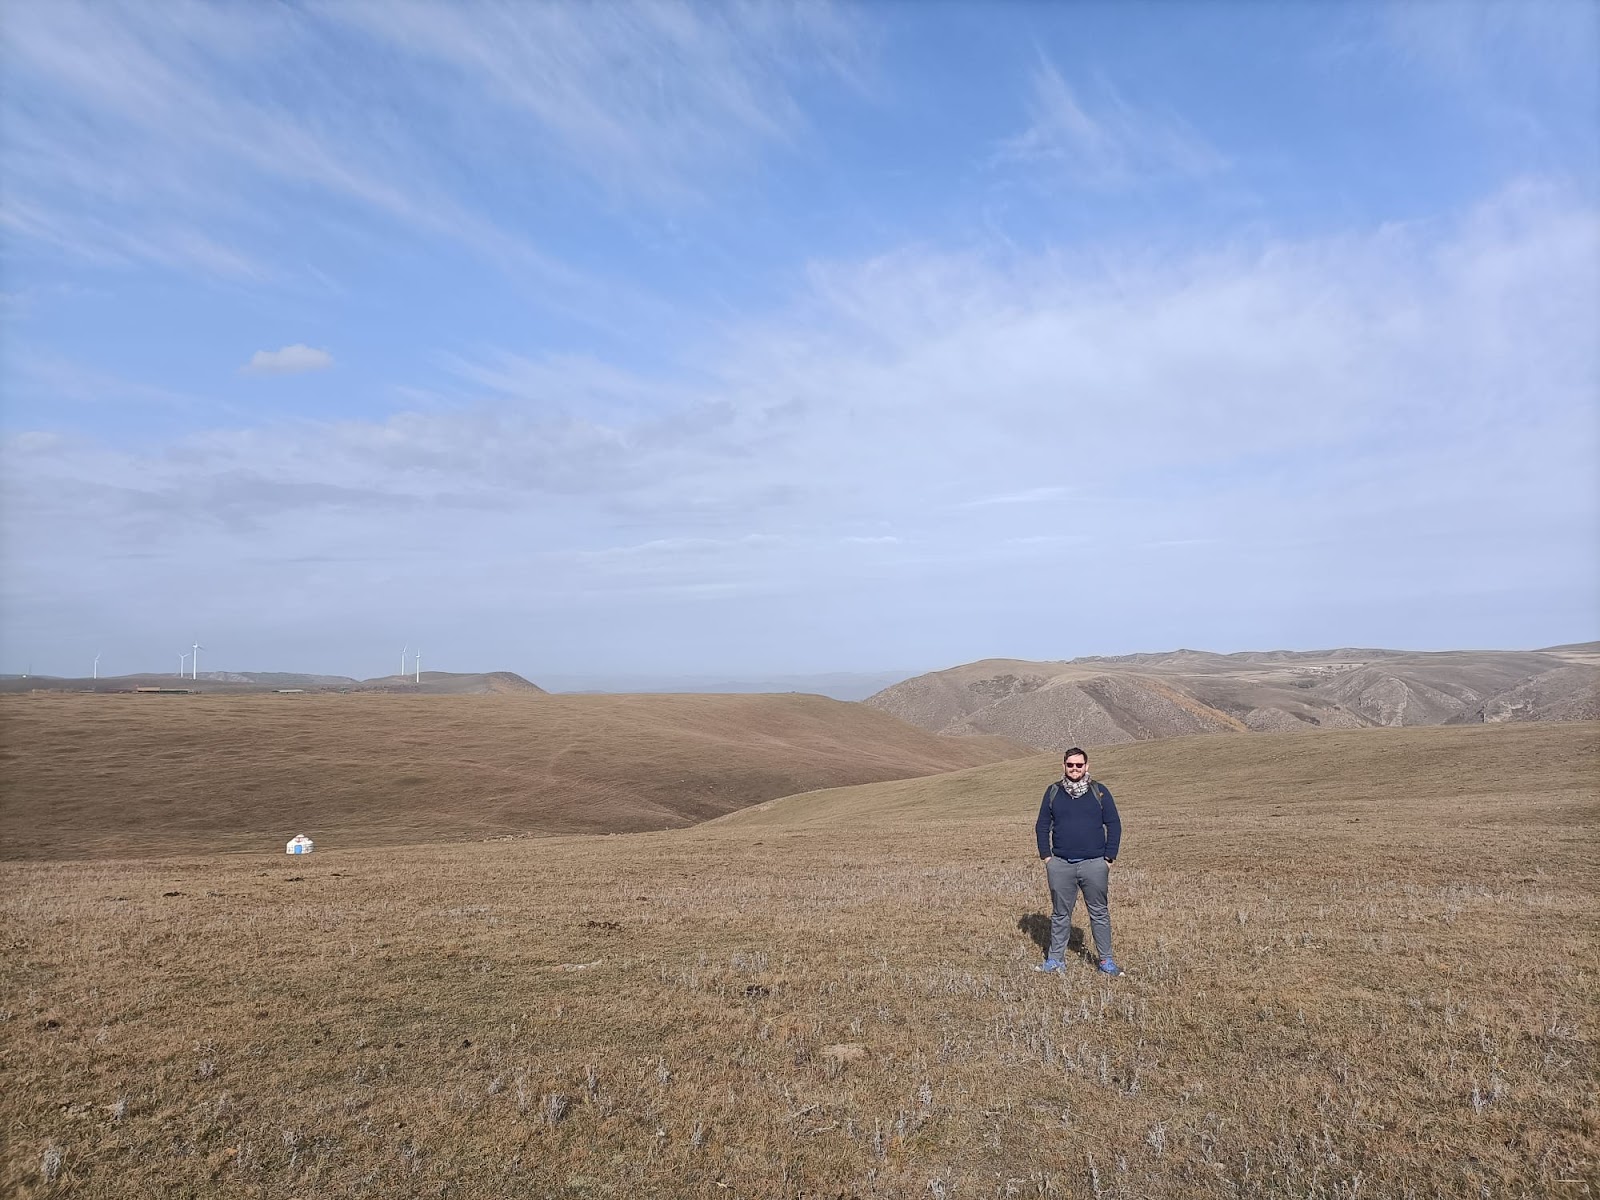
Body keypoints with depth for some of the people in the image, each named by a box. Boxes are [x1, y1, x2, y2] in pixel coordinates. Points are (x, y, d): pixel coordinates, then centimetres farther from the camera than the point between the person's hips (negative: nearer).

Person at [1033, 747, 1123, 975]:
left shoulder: (1099, 791, 3)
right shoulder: (1053, 792, 7)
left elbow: (1114, 825, 4)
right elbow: (1042, 825, 11)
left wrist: (1109, 858, -2)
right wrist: (1046, 856, 3)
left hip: (1094, 864, -1)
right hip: (1060, 865, 1)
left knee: (1099, 913, 5)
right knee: (1060, 914, 9)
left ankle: (1106, 960, 15)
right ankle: (1055, 959, 16)